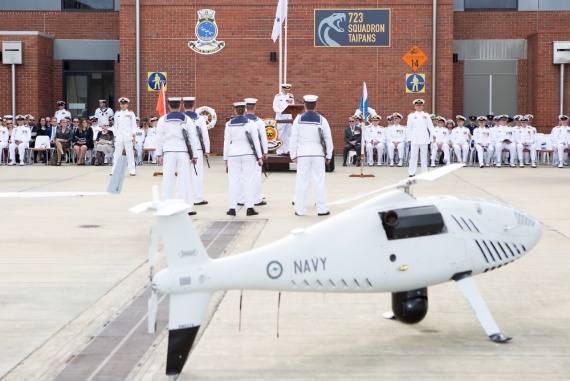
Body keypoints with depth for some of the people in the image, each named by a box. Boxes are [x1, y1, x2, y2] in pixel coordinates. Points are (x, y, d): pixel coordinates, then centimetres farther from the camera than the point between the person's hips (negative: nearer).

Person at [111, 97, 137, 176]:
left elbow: (134, 125, 4)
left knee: (130, 154, -2)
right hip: (119, 137, 3)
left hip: (128, 137, -3)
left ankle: (132, 170, 3)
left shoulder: (131, 113, 4)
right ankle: (114, 171, 5)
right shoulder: (117, 114, 13)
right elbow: (115, 125, 16)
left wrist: (133, 134, -5)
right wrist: (115, 135, 10)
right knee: (117, 154, 2)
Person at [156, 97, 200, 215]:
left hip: (169, 152, 0)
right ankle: (187, 207, 2)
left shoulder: (163, 120, 1)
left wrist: (159, 154, 9)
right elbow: (192, 138, 2)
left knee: (168, 179, 4)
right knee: (184, 179, 2)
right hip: (183, 152, 0)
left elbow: (159, 138, 2)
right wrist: (194, 155, 7)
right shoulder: (187, 120, 1)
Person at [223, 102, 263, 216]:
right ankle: (250, 208, 1)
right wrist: (259, 157, 3)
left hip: (233, 155, 1)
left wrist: (226, 159, 8)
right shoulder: (250, 123, -3)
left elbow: (226, 142, 2)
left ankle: (232, 208, 5)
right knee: (248, 180, 3)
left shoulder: (229, 124, 0)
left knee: (234, 181, 5)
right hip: (248, 154, -1)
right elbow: (256, 141, -3)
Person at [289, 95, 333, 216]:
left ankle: (300, 209, 7)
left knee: (302, 181, 4)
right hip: (318, 154, 0)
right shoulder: (321, 120, -2)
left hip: (303, 154, 0)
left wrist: (293, 155, 5)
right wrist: (328, 155, 10)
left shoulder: (298, 119, -2)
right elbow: (328, 139, 2)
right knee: (319, 181, 4)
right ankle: (322, 209, 6)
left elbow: (293, 138, -2)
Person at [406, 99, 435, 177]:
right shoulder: (411, 115, 7)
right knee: (413, 155, -3)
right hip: (414, 138, -1)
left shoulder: (426, 115, 9)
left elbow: (430, 126, 2)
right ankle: (412, 172, -2)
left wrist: (433, 135, -12)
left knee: (424, 155, 4)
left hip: (424, 138, 1)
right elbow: (409, 128, 7)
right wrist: (409, 138, 2)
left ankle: (424, 172, 9)